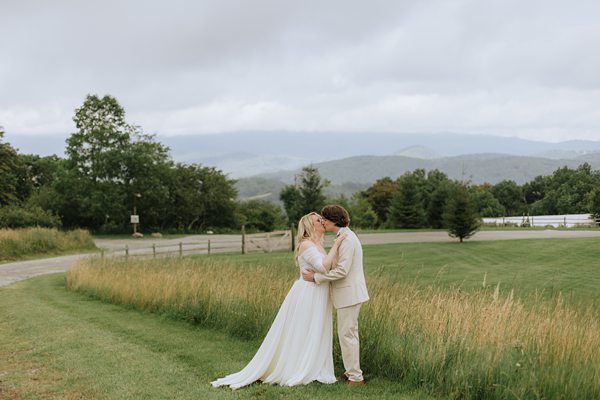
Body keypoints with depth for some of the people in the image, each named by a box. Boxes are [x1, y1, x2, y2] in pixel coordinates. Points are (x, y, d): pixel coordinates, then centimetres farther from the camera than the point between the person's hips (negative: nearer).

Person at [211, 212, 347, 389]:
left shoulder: (318, 246, 14)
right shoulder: (306, 244, -15)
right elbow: (323, 267, -26)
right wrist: (335, 245, -21)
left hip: (318, 297, 9)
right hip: (307, 295, -9)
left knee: (314, 337, 12)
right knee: (298, 335, -1)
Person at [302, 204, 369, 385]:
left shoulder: (346, 239, -19)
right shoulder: (344, 236, 12)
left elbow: (342, 271, -24)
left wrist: (315, 277, -17)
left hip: (349, 293, -10)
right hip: (348, 292, 10)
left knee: (346, 334, -3)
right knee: (349, 333, 16)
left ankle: (355, 377, 5)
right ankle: (352, 372, 25)